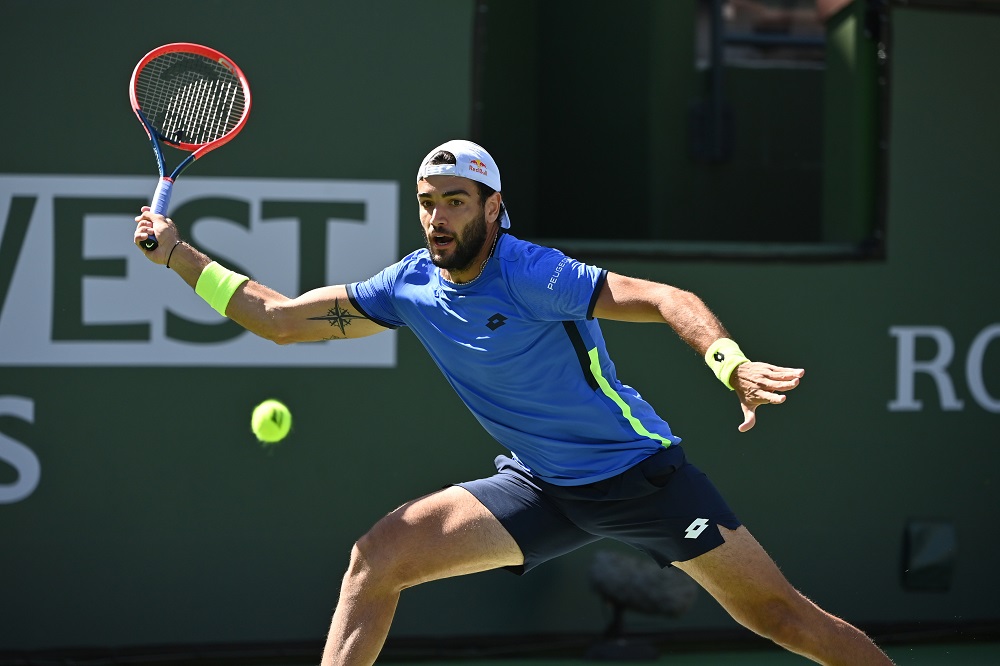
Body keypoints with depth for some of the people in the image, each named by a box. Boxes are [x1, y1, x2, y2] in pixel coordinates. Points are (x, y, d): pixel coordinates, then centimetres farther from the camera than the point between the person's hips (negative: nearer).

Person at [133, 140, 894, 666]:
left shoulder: (530, 274, -21)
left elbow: (666, 299, -28)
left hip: (641, 470, -5)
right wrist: (178, 253, 4)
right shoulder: (411, 286, -2)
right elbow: (280, 319, 6)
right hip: (542, 487, 5)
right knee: (376, 557, -7)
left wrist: (733, 365, -45)